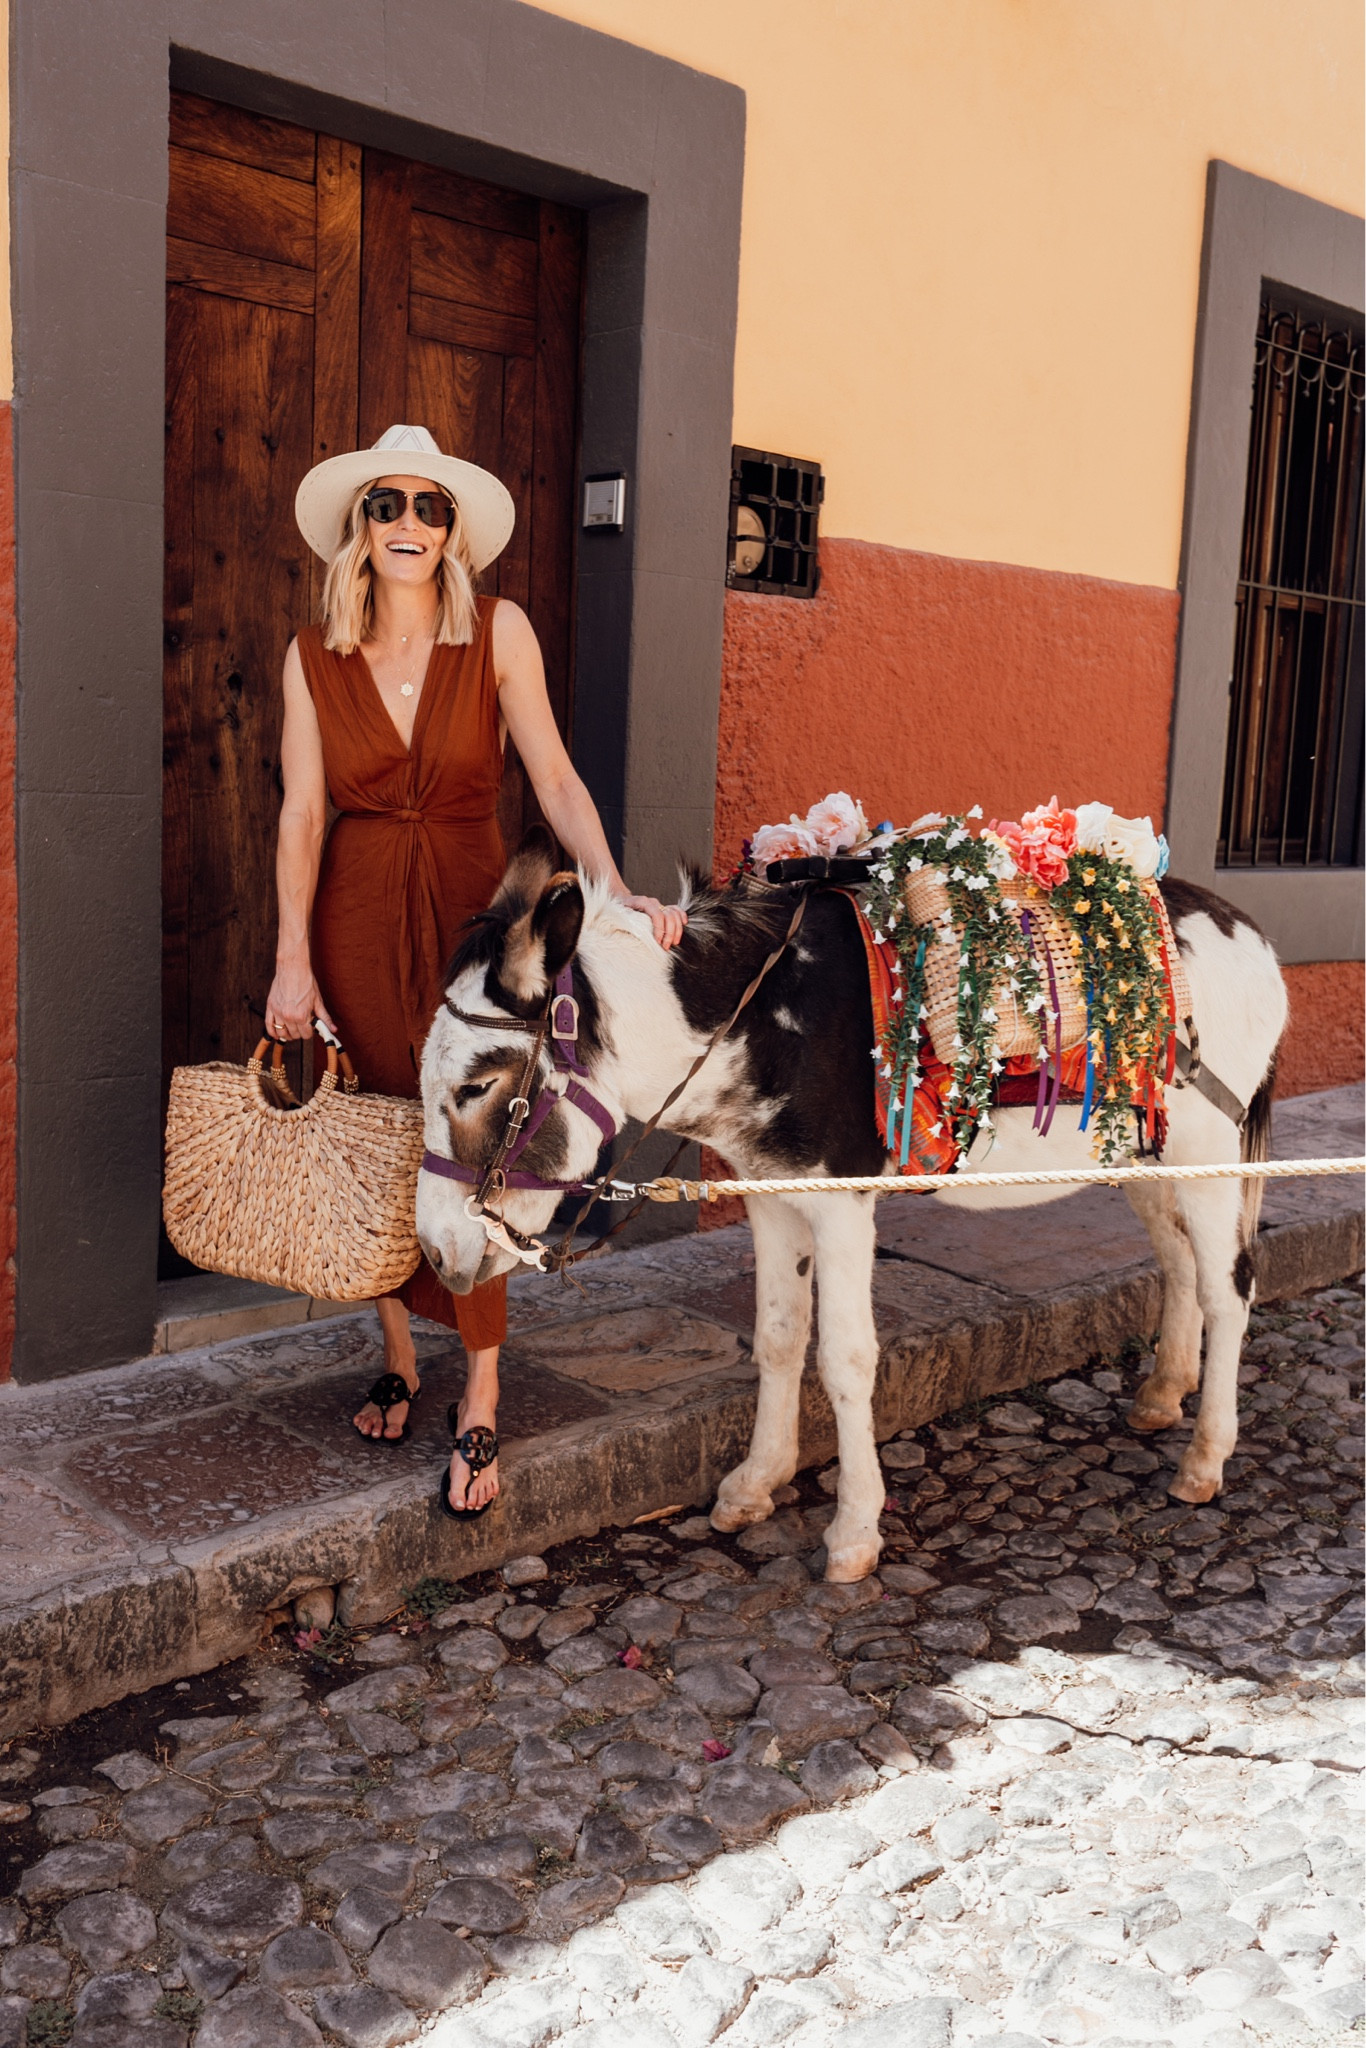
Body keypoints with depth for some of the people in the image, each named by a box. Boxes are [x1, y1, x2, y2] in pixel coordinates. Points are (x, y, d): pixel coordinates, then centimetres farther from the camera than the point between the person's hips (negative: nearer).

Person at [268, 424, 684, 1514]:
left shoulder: (500, 632, -2)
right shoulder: (315, 657, 2)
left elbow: (555, 779, -8)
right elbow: (302, 814, -1)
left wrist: (613, 886, -23)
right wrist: (292, 958, -9)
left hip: (470, 906, -2)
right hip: (357, 915, 2)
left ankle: (481, 1402, 0)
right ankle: (398, 1358, 25)